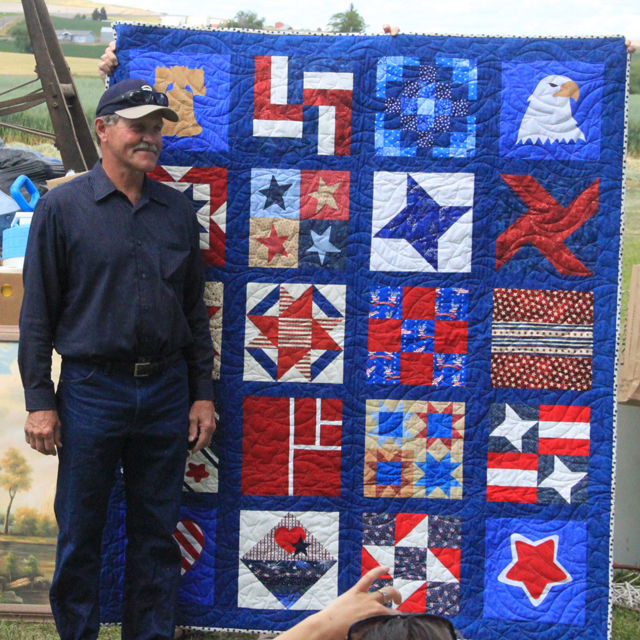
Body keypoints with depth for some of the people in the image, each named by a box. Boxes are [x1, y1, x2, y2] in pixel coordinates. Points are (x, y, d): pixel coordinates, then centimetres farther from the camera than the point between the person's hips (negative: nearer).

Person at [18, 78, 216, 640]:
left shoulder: (178, 210, 8)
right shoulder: (62, 207, -2)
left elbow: (195, 308, 12)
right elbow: (38, 313, -3)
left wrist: (202, 393, 8)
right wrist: (39, 401, -7)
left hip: (167, 391, 3)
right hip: (92, 392, -3)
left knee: (157, 532, 12)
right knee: (80, 535, 6)